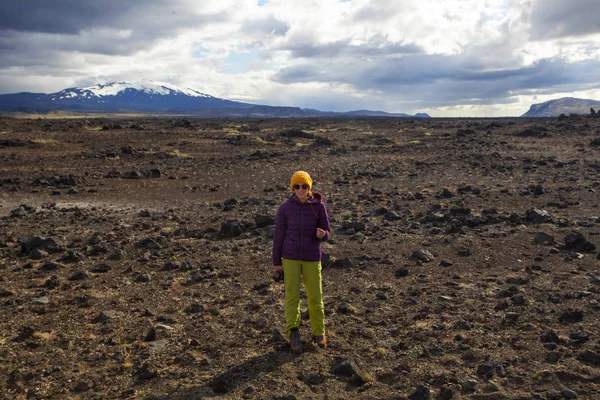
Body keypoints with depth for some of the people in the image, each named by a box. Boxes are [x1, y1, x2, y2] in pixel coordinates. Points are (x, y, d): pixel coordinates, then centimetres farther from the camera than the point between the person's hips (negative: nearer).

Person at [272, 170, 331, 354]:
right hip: (290, 256, 0)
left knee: (315, 296, 7)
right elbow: (279, 235, -1)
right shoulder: (285, 207, -9)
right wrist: (276, 262, 1)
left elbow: (325, 233, -2)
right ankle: (293, 334, 17)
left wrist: (322, 234, -28)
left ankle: (318, 332, 29)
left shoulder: (319, 206, -9)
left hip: (312, 257, 1)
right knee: (292, 297, -1)